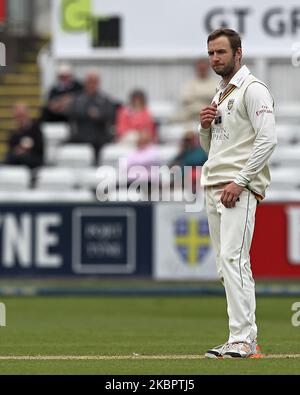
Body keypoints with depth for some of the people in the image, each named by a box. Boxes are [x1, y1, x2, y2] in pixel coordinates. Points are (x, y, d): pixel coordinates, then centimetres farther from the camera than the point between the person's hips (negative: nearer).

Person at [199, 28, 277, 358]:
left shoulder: (252, 89, -7)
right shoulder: (220, 95, 22)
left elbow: (267, 139, -16)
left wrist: (239, 182, -20)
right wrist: (205, 127, 5)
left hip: (239, 190, -9)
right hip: (213, 188, 9)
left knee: (233, 259, -18)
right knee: (226, 265, 6)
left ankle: (242, 340, -21)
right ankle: (246, 337, 8)